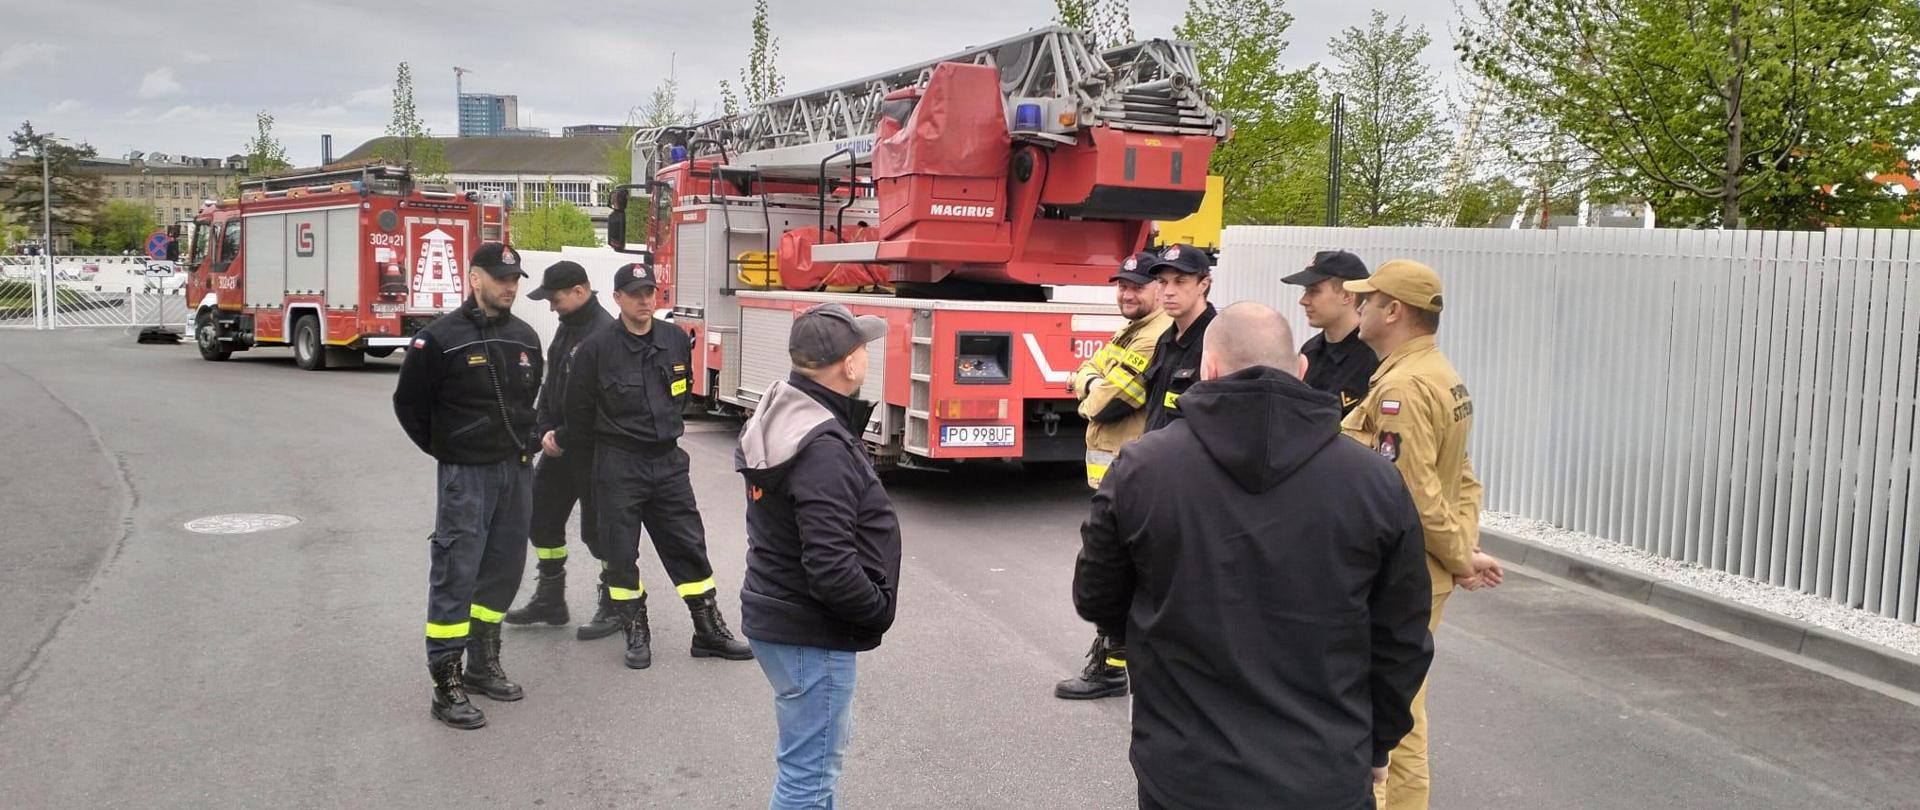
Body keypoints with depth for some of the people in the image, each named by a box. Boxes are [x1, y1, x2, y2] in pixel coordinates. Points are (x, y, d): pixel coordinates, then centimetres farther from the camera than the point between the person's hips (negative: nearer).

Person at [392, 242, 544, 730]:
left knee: (503, 571, 13)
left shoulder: (525, 338, 7)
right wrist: (444, 450, 3)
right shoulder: (441, 338, -10)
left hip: (517, 471, 6)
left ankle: (483, 666, 28)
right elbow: (409, 403, -1)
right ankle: (446, 686, -1)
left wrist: (525, 443, 14)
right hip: (465, 475, -6)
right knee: (456, 576, -6)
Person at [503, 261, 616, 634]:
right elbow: (551, 385, 14)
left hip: (594, 449, -9)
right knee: (541, 516, 14)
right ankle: (550, 600, 28)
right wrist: (546, 430, 1)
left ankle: (616, 608, 14)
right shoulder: (567, 327, 11)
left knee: (598, 529, -1)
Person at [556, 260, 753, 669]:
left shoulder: (676, 340, 2)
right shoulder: (597, 348, -11)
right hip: (618, 464, -3)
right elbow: (578, 409, 0)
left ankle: (709, 630, 13)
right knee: (621, 553, 5)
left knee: (688, 544, 6)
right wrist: (565, 444, 10)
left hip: (668, 461, 4)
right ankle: (636, 633, 19)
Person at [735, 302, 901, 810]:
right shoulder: (823, 449, -26)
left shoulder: (779, 418, 4)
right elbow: (830, 568, -29)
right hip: (811, 633, -10)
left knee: (826, 740, 27)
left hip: (776, 613, 10)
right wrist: (879, 611, -14)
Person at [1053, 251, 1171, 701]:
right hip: (1110, 466, 11)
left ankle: (1109, 668, -2)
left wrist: (1091, 404, 0)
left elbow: (1113, 400, -21)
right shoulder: (1128, 333, 18)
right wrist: (1093, 385, -9)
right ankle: (1115, 643, 33)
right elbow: (1087, 372, 14)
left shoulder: (1157, 338, -18)